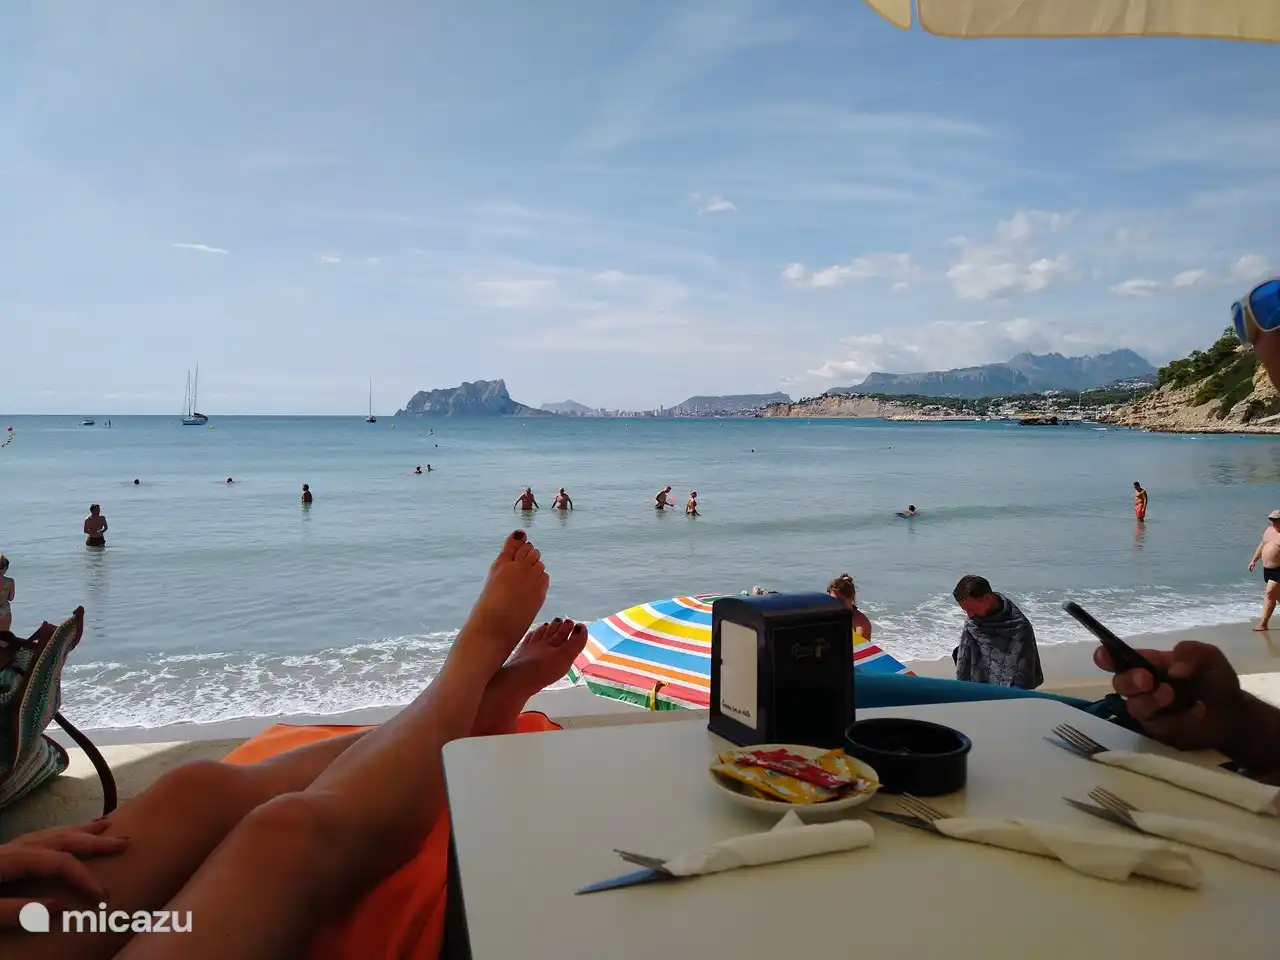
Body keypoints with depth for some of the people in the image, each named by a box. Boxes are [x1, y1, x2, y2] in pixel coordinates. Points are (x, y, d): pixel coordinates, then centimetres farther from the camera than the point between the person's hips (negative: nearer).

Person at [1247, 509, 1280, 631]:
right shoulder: (1269, 530, 10)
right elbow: (1262, 545, 23)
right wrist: (1254, 560, 23)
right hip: (1267, 569, 8)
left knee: (1269, 594, -12)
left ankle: (1264, 624, -7)